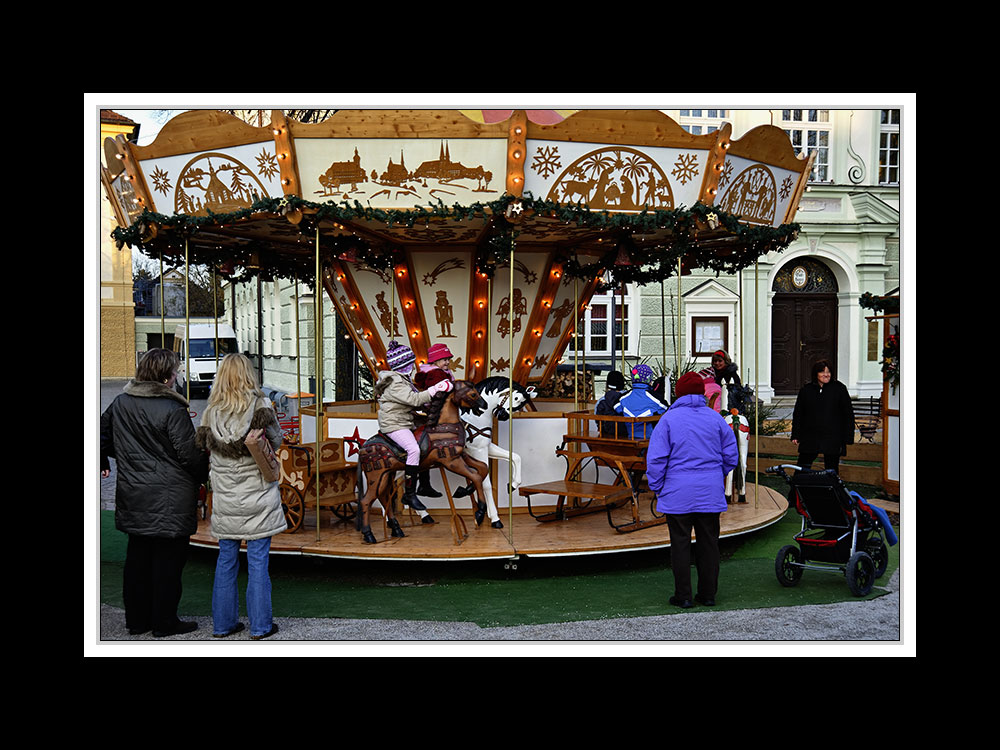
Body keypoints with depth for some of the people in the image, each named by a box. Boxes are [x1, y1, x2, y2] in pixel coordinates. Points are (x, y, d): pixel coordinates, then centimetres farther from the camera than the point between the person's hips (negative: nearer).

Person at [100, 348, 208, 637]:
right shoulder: (172, 410, -17)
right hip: (169, 500, -7)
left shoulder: (120, 403, 4)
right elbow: (189, 453, -15)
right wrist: (203, 475, 3)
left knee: (138, 556, 15)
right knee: (168, 558, 4)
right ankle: (164, 622, 11)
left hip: (132, 496, 7)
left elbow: (102, 434, 17)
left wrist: (103, 462, 35)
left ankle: (137, 619, 25)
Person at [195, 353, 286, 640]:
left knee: (226, 560, 13)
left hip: (225, 498, 3)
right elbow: (276, 440, -1)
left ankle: (223, 623, 21)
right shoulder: (260, 405, -10)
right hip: (256, 495, -3)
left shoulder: (211, 411, -2)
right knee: (258, 561, 4)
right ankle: (260, 625, 10)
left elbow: (202, 445, 4)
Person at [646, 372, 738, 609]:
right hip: (711, 492, 3)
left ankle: (683, 596, 6)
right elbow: (731, 455, 10)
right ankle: (708, 593, 17)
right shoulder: (715, 418, 3)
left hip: (678, 494, -3)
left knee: (680, 544, 4)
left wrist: (657, 488, 3)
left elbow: (656, 458, -9)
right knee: (708, 543, 11)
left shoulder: (669, 419, -7)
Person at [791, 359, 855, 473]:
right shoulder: (806, 390, 5)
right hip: (810, 437, 2)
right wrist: (795, 435, 6)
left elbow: (848, 414, 2)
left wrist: (848, 438, -3)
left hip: (832, 438, -2)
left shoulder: (839, 389, 0)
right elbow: (797, 413, 11)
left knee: (831, 469, 6)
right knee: (802, 468, 2)